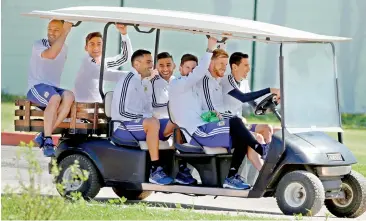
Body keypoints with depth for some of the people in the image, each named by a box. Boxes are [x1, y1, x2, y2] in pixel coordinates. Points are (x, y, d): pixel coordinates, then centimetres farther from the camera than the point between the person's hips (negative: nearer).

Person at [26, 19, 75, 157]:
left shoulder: (64, 48, 15)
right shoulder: (39, 45, -5)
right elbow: (51, 54, -28)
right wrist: (66, 32, -28)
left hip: (54, 88, 6)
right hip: (36, 87, -6)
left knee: (69, 97, -30)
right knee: (55, 98, -38)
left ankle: (44, 135, -29)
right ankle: (47, 141, -37)